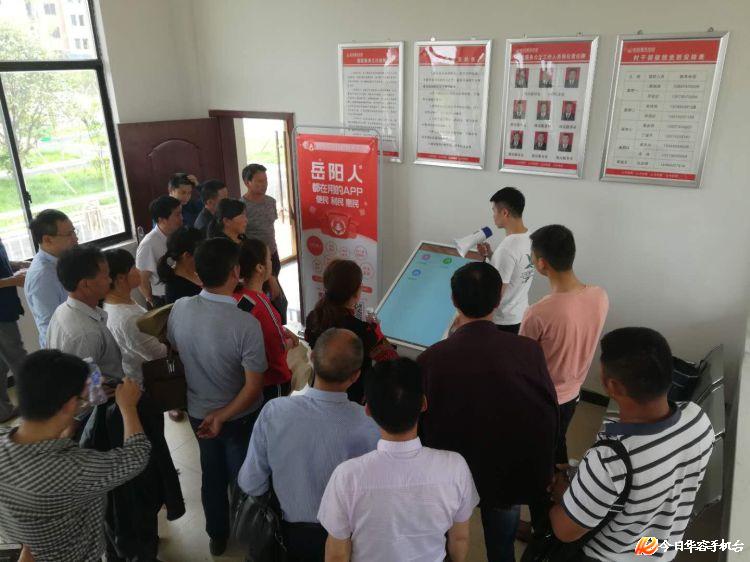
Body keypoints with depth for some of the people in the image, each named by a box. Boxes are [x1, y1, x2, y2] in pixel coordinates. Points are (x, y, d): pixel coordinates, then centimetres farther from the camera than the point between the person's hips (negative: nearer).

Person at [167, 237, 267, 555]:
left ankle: (217, 536, 48)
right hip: (240, 418, -4)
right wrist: (223, 417, -16)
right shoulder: (246, 324, -31)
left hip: (198, 412, 4)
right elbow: (253, 386, -27)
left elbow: (177, 352, 2)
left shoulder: (179, 309, -16)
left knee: (212, 475, 26)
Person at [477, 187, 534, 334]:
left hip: (503, 322, -8)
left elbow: (496, 295, -25)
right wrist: (490, 255, 4)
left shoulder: (507, 248, -28)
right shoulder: (529, 238, 0)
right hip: (520, 315, 8)